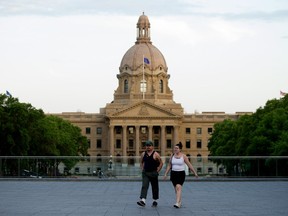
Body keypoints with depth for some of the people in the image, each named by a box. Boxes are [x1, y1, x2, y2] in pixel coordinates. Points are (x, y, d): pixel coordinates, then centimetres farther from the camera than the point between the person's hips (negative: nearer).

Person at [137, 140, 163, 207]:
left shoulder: (155, 154, -6)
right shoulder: (143, 154, 5)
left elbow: (161, 163, -1)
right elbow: (141, 163, 19)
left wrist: (157, 171, -5)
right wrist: (142, 170, 8)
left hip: (153, 173, -2)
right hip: (145, 173, 2)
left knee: (155, 187, 8)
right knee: (144, 186, -11)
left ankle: (155, 201, 21)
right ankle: (143, 200, -22)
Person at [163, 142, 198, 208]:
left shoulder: (183, 156, -4)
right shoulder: (172, 156, 6)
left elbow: (189, 165, 0)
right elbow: (169, 166, 12)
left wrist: (195, 173, 2)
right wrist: (165, 174, 8)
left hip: (181, 174, -4)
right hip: (173, 173, 5)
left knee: (178, 187, -19)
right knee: (176, 189, 11)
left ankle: (177, 203, -27)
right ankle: (179, 202, 28)